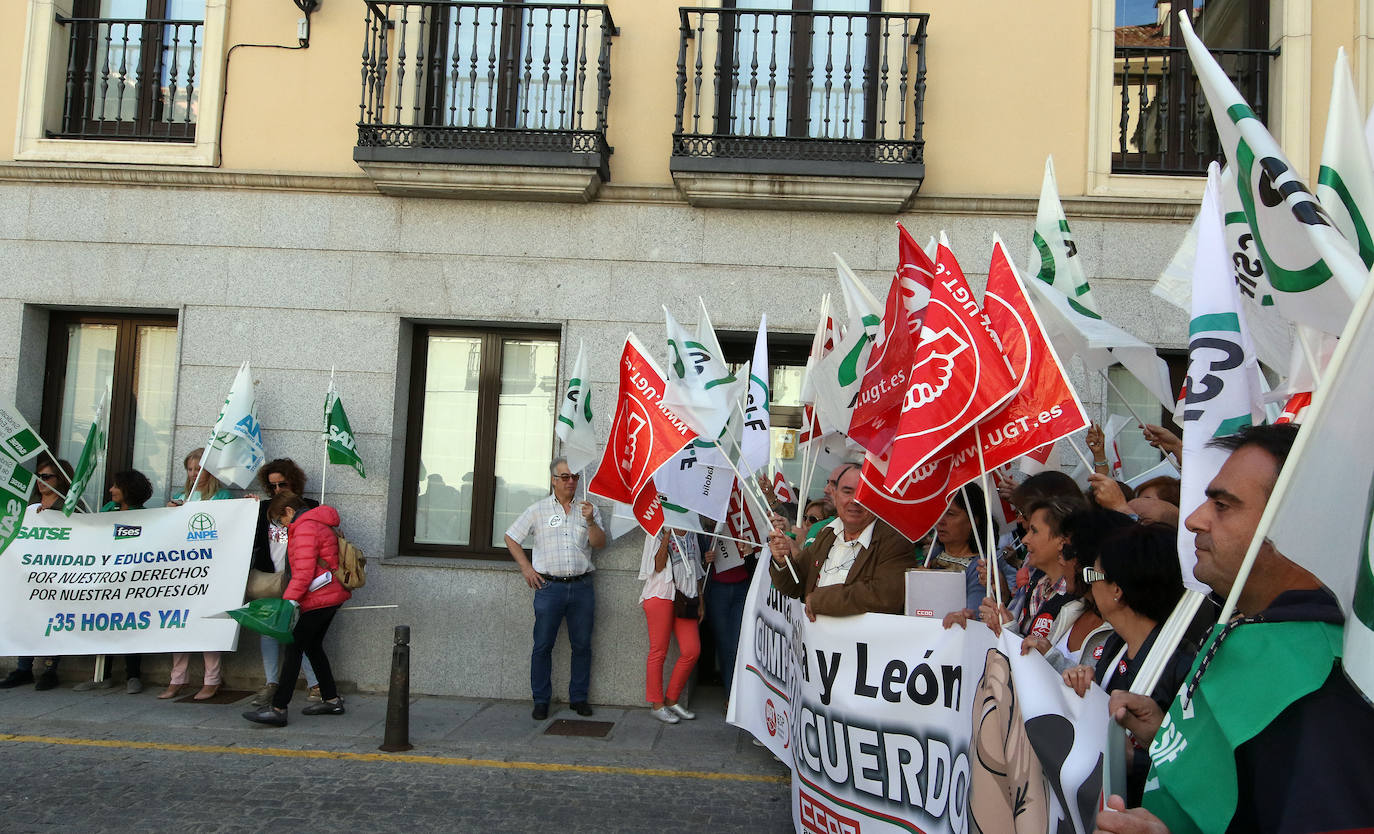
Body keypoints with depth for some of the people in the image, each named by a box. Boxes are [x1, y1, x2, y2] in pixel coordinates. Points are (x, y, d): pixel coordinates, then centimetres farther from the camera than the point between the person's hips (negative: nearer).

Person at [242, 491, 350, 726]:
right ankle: (331, 700, 23)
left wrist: (289, 600, -25)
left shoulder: (305, 528, -14)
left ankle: (278, 709, -9)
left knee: (294, 648, -9)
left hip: (319, 598, -10)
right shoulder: (319, 522, 17)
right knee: (312, 645, 18)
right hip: (333, 595, 10)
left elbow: (304, 571, -23)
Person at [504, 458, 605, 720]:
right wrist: (526, 568, 4)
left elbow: (600, 543, 2)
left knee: (582, 645, 5)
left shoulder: (588, 509, 10)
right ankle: (541, 700, 11)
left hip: (581, 587, 2)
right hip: (550, 587, -1)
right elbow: (511, 538, 12)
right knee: (543, 645, 1)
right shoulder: (537, 510, 7)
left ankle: (579, 697, 17)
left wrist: (590, 521, -14)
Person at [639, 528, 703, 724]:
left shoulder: (691, 534, 16)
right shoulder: (658, 533, -2)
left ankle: (671, 700, 13)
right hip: (661, 596, -6)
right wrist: (667, 535, -17)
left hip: (685, 598, 6)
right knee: (658, 652, -2)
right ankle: (656, 704, 9)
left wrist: (700, 603, 16)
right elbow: (658, 566, -12)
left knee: (692, 651, -1)